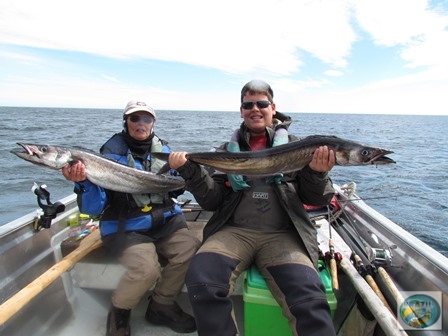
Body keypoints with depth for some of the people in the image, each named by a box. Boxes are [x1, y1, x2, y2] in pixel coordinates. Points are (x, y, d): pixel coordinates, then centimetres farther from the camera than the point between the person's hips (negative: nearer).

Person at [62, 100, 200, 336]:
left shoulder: (163, 150, 8)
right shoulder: (112, 153, -5)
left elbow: (176, 188, 16)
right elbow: (93, 207, -10)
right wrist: (82, 182, -28)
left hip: (166, 221, 5)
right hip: (125, 226, -4)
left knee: (191, 249, -21)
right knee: (147, 267, -29)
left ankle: (162, 305, 7)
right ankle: (119, 311, 7)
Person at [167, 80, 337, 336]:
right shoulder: (228, 150, 16)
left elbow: (316, 200, 9)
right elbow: (212, 201, 9)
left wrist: (317, 174, -12)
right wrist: (190, 171, -7)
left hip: (282, 234, -1)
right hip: (234, 231, 2)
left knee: (309, 300, -28)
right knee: (200, 279, -25)